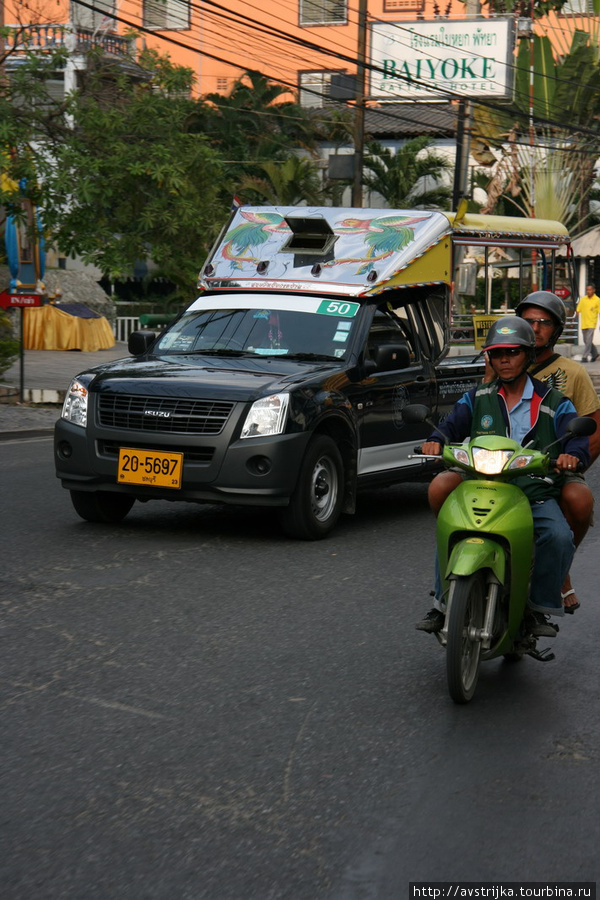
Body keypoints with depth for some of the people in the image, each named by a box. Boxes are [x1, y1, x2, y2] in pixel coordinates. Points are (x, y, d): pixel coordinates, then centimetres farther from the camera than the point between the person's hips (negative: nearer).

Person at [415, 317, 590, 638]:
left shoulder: (554, 403, 11)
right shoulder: (477, 398, 17)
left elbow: (577, 440, -3)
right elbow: (452, 425, 3)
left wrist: (572, 455, -28)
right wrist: (436, 441, -22)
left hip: (537, 494, -1)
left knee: (559, 537, -30)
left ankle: (540, 606, -11)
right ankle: (444, 603, -13)